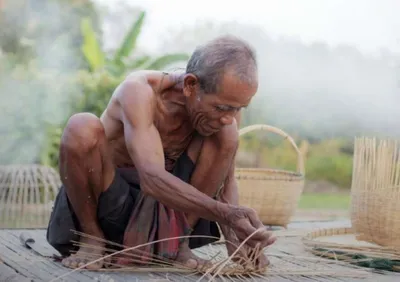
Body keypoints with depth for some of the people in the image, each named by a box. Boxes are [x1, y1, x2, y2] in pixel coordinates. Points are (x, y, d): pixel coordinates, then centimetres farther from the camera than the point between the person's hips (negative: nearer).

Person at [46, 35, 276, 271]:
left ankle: (177, 241, -10)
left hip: (164, 209, 4)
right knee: (83, 127, -34)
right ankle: (92, 236, -13)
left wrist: (234, 233, -23)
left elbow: (226, 179, -4)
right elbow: (151, 178, -41)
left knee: (227, 136, -17)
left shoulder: (225, 101, -12)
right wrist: (225, 213, -51)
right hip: (104, 200, -4)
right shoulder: (139, 90, -28)